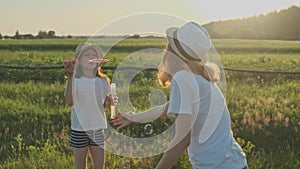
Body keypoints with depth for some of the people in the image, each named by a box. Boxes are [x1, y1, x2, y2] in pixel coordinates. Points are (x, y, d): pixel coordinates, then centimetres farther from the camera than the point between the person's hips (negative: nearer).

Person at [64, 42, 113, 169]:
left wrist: (109, 102, -11)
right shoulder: (75, 81, -10)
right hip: (79, 130, -3)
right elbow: (69, 102, -28)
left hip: (98, 129, 3)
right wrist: (70, 77, -37)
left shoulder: (103, 81, 2)